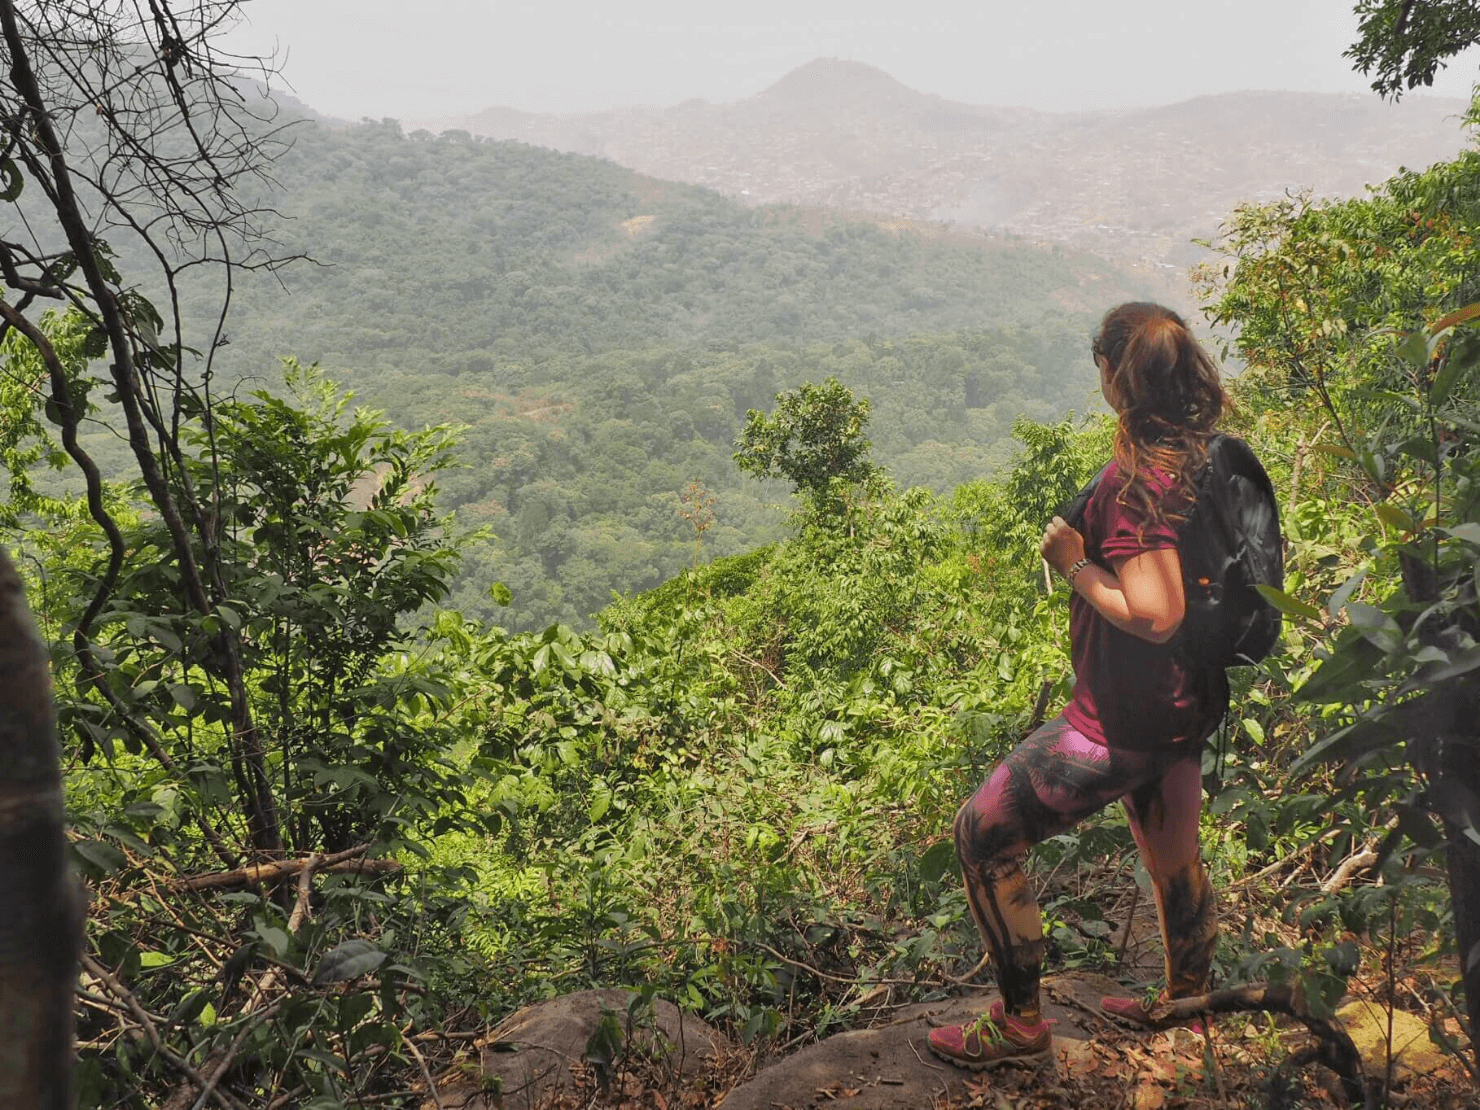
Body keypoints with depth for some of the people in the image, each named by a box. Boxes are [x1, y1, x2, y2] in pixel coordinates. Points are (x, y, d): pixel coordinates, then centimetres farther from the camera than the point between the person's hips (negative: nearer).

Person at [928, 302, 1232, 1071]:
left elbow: (1152, 614, -31)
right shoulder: (1206, 457, 2)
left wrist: (1074, 563, -18)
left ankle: (1021, 1025, 15)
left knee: (981, 836, 2)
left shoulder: (1140, 476, -26)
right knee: (1171, 853, 27)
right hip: (1185, 705, 9)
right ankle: (1187, 998, 51)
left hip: (1122, 720, -9)